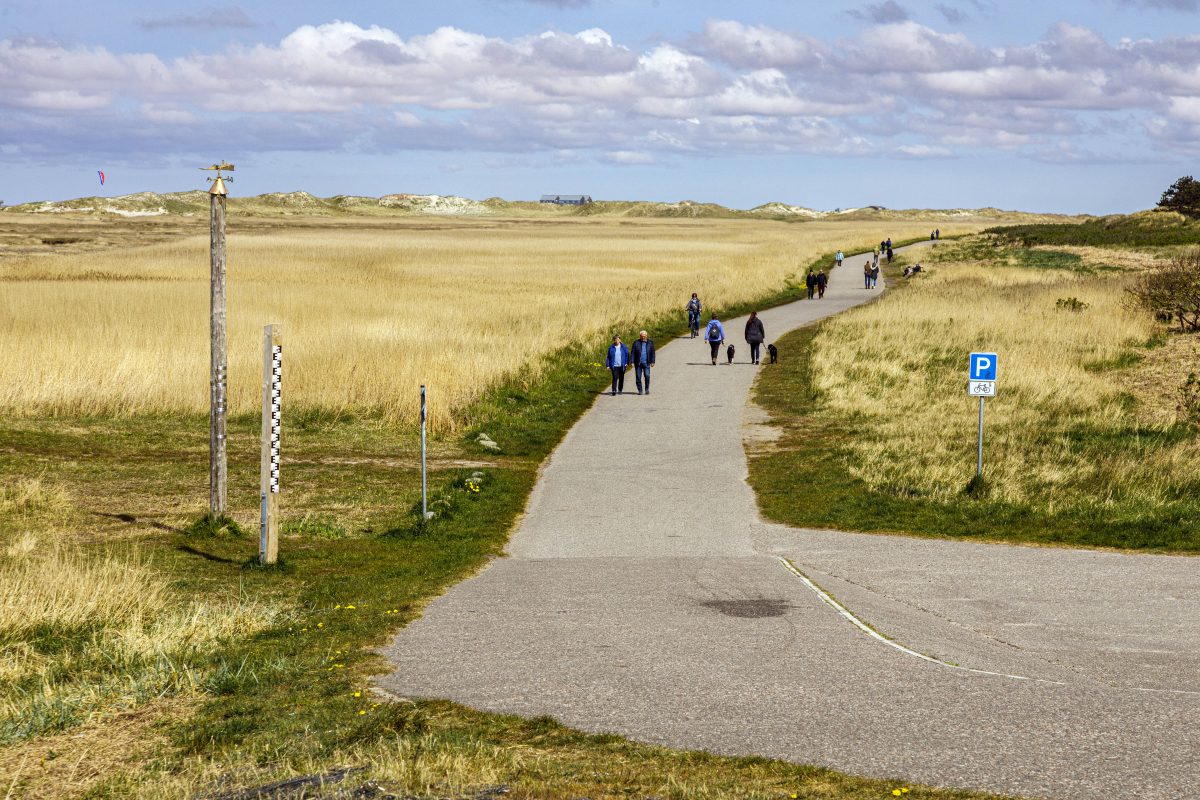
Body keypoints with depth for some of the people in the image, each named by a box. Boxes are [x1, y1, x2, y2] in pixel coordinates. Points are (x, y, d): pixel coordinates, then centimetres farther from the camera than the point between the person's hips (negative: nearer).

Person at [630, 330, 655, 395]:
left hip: (646, 363, 0)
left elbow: (652, 353, 10)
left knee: (647, 376, -13)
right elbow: (632, 353, 2)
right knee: (638, 377, 0)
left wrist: (652, 362, 4)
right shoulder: (636, 343, 2)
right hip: (638, 363, 0)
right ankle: (640, 390, 11)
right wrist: (632, 362, -6)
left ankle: (647, 389, 3)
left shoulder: (650, 342, 6)